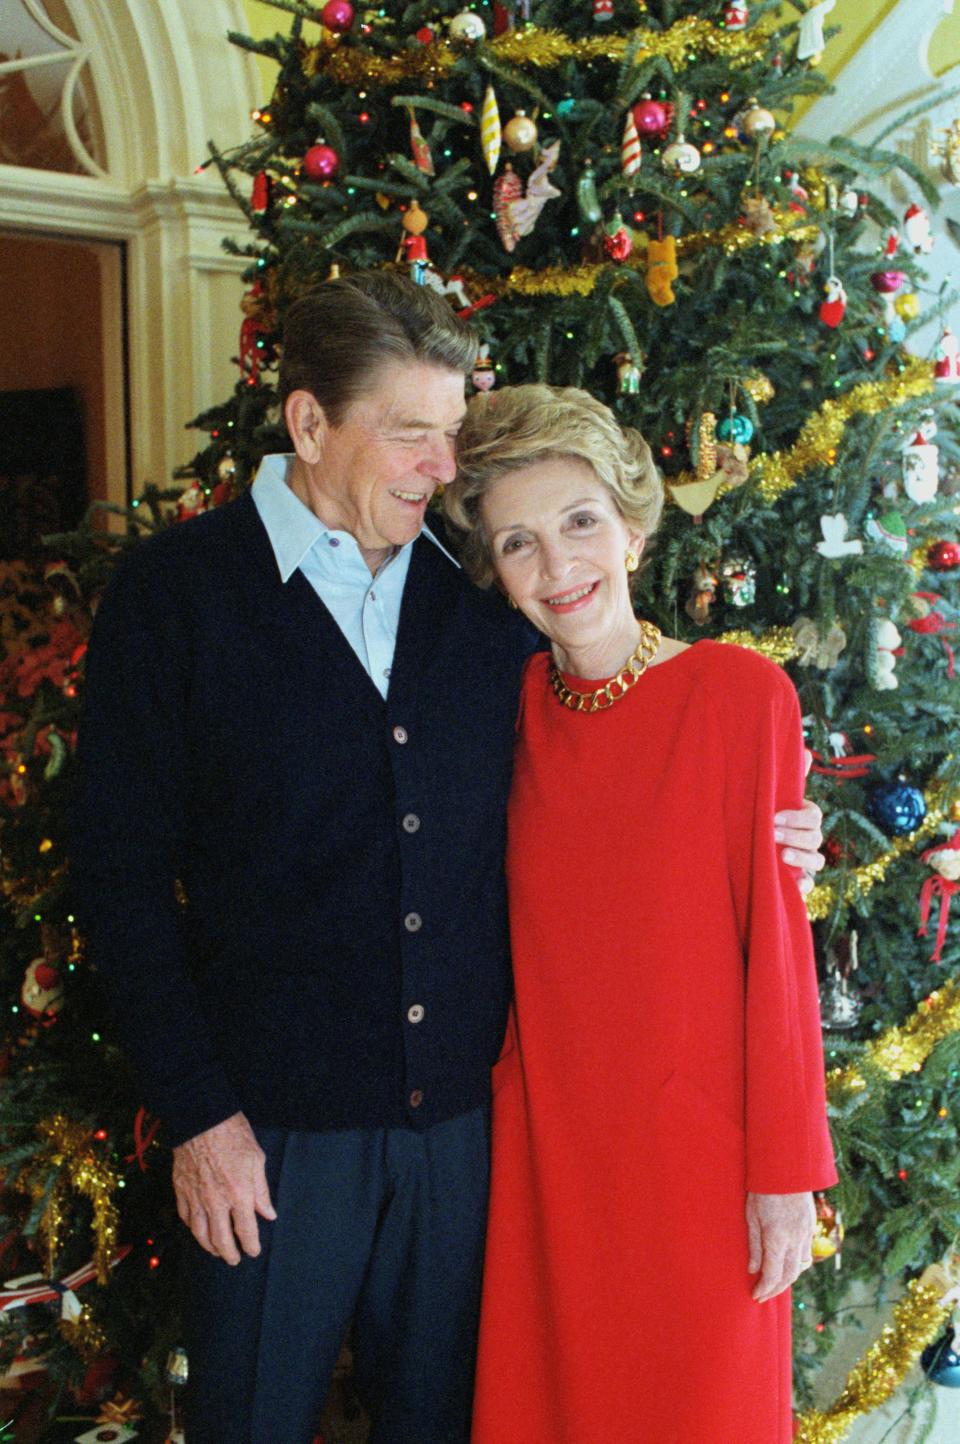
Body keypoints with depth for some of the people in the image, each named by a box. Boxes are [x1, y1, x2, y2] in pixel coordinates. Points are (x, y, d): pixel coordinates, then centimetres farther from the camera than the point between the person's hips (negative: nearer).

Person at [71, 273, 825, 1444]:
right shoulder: (175, 592, -6)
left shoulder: (484, 596, 4)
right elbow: (122, 874, -7)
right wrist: (197, 1112, -10)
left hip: (464, 1113, 3)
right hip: (271, 1124, -3)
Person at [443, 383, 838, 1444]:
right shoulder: (515, 706, 1)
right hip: (540, 1139, 4)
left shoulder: (741, 694, -12)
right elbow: (524, 932, 7)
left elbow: (777, 940, -10)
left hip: (696, 1142, -3)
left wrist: (785, 1169, -9)